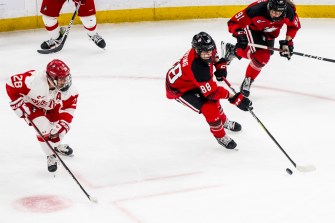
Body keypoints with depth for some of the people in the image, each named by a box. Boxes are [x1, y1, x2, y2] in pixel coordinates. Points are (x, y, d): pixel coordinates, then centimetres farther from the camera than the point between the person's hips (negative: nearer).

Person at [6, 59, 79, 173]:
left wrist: (61, 125, -31)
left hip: (52, 106, 5)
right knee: (44, 129, -19)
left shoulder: (69, 90, -31)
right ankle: (50, 156, 5)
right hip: (32, 104, -5)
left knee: (62, 127, 8)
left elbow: (68, 108, -20)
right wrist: (19, 105, -28)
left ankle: (56, 146, 41)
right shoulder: (35, 80, -45)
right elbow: (12, 84, -33)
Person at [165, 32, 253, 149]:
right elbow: (212, 91, -37)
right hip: (178, 89, -9)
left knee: (212, 98, 22)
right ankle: (221, 137, 5)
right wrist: (234, 98, -37)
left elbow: (213, 54, 11)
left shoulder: (202, 48, -19)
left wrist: (219, 64, 1)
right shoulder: (198, 68, -42)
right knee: (209, 108, -18)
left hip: (191, 81, 9)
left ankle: (224, 121, 51)